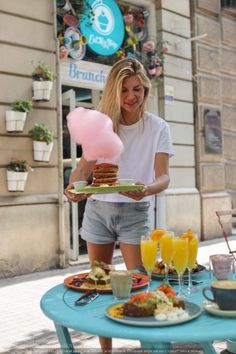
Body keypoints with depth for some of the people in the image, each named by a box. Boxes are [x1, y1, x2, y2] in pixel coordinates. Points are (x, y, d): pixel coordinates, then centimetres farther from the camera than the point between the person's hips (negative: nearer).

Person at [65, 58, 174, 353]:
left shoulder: (157, 128, -5)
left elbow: (163, 176, -14)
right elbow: (84, 166, -1)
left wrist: (146, 190, -37)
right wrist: (73, 188, -23)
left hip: (134, 213, -2)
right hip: (97, 210, 3)